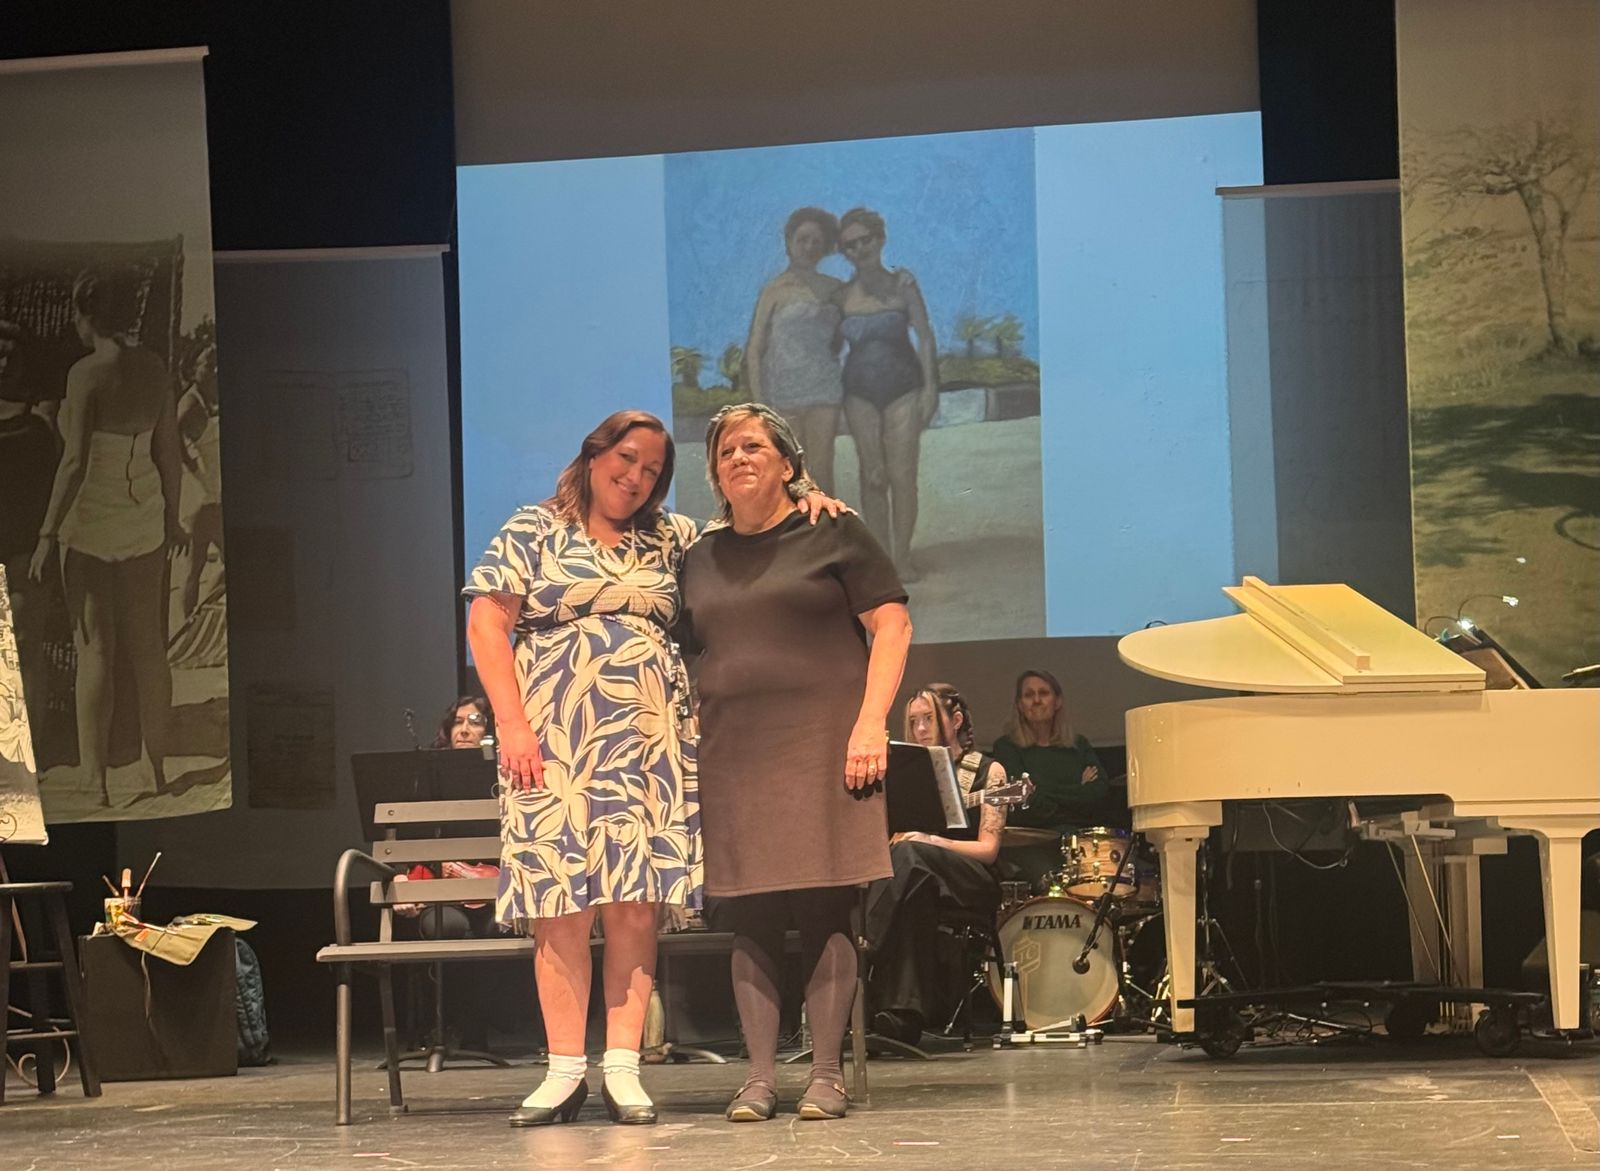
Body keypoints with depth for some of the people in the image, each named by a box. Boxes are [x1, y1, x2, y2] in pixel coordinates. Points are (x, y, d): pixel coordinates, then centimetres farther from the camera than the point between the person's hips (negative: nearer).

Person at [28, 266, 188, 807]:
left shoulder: (88, 373, -19)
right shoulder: (155, 370, -2)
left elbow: (75, 462, -22)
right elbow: (168, 450, 4)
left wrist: (49, 534, -15)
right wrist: (171, 517, 17)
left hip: (90, 519, -5)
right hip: (142, 517, 5)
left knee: (94, 650, 0)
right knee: (148, 645, 14)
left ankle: (96, 781, 2)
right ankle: (158, 769, 22)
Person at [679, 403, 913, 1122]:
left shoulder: (831, 536, 4)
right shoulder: (701, 559, 16)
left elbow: (891, 625, -1)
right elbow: (685, 656, 20)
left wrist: (870, 723, -11)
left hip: (820, 747, -4)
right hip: (732, 758, 4)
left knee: (824, 912, -5)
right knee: (750, 920, 1)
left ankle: (826, 1074, -2)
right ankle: (760, 1075, 4)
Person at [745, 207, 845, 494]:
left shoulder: (834, 289, 9)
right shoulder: (775, 290, -2)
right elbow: (754, 349, -4)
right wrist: (759, 403, -11)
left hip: (824, 393, 3)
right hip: (784, 393, -3)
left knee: (821, 473, 1)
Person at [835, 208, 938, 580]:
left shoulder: (902, 283, -2)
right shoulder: (843, 295, 2)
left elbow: (924, 335, -1)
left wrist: (930, 386, -7)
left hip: (903, 388, -1)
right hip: (861, 392, 1)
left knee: (903, 476, -3)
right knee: (872, 477, 2)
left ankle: (902, 557, 5)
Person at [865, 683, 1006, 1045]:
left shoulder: (987, 771, 6)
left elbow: (988, 849, -4)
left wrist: (930, 840, -19)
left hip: (972, 884, -3)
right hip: (920, 880, 3)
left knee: (909, 855, -36)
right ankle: (903, 1015, -47)